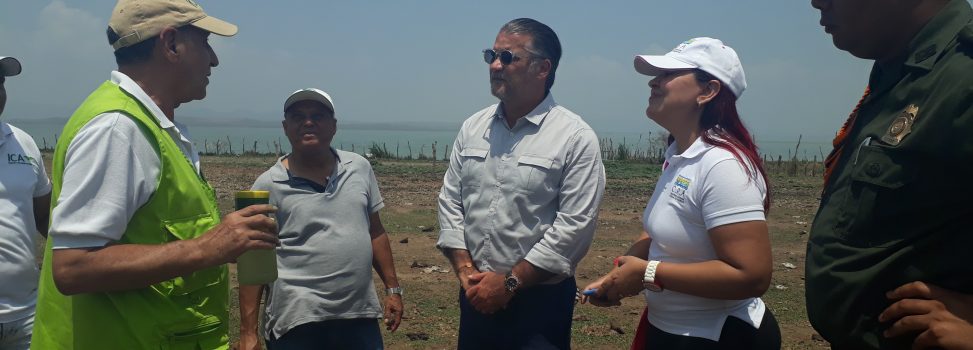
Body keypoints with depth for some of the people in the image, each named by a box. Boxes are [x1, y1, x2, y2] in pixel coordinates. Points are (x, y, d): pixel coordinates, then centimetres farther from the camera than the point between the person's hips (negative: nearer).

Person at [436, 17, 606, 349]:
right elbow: (450, 202, 7)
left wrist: (510, 282, -14)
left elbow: (575, 225, -15)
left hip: (540, 299, -4)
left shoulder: (576, 137, -11)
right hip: (477, 295, 5)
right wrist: (465, 270, -5)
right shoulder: (472, 128, 4)